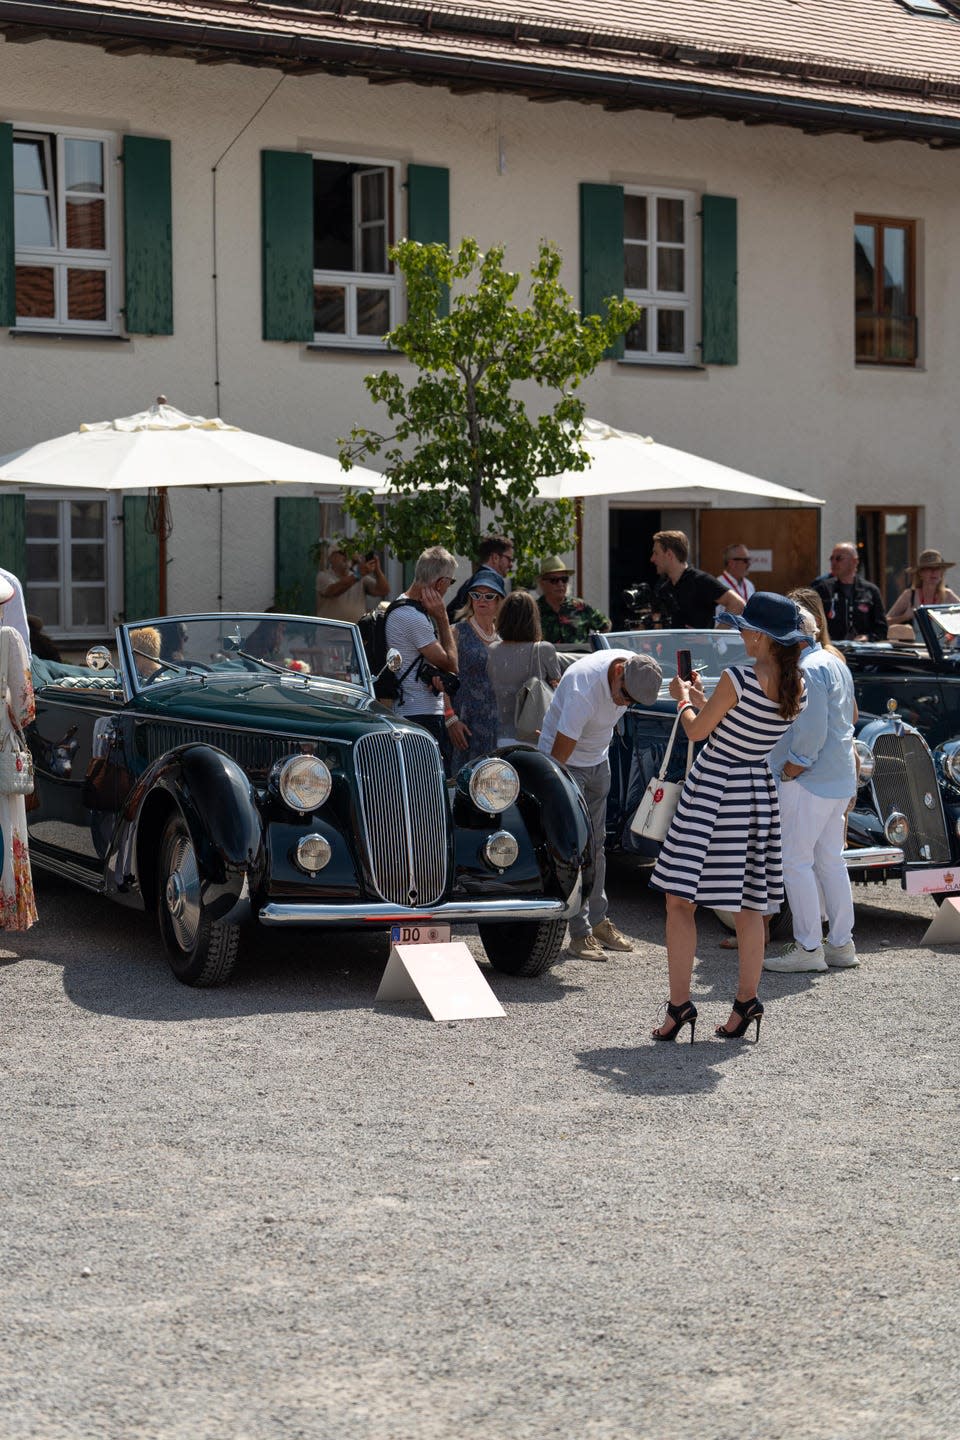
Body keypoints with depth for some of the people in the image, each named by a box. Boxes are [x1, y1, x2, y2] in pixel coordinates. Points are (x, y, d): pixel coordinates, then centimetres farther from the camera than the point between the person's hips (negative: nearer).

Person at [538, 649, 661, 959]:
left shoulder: (636, 667, -14)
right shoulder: (583, 692, -36)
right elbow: (558, 757, -35)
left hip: (598, 760, 7)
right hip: (565, 762, -7)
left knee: (596, 845, 10)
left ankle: (598, 921, 18)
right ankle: (580, 933, -7)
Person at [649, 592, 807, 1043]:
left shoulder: (737, 679, -20)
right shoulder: (797, 687, 0)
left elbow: (696, 731, -7)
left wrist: (683, 699, 13)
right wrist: (700, 698, 23)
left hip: (713, 788, -7)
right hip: (759, 792, 7)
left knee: (680, 900, -1)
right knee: (749, 906, 15)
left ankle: (679, 1003, -5)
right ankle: (746, 1002, 19)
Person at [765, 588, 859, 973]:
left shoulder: (807, 670, -17)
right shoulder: (835, 661, 15)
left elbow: (811, 731, -23)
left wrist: (791, 771, -15)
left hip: (810, 780, -10)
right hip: (840, 778, 10)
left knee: (795, 861, -4)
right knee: (829, 860, 14)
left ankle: (808, 947, -1)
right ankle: (841, 944, 18)